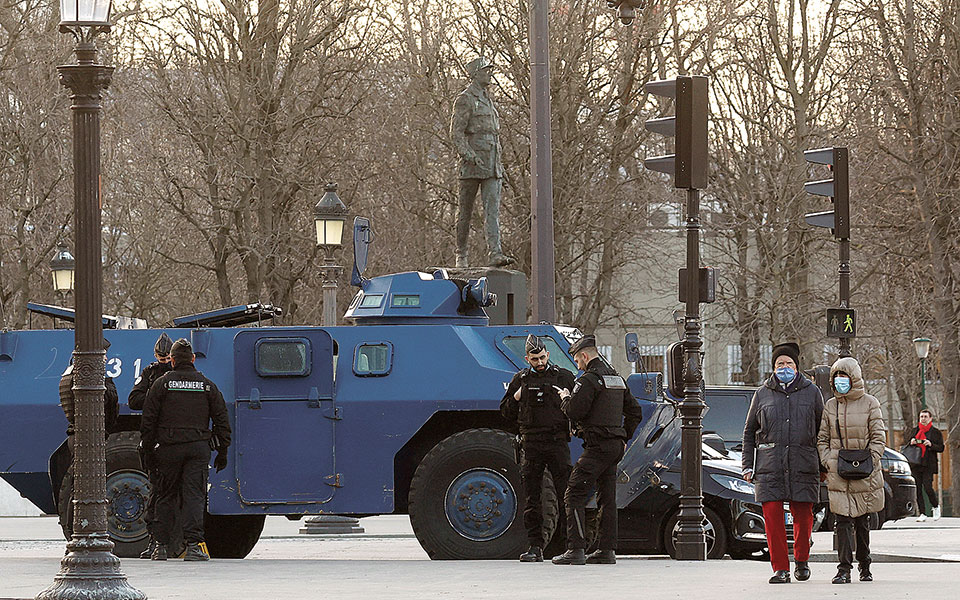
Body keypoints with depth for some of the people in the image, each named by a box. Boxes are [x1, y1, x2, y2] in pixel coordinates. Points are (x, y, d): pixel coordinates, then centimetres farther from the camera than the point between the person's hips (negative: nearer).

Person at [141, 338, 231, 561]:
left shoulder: (161, 384, 3)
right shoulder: (207, 386, 9)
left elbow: (148, 421, 1)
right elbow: (222, 421, 10)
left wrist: (148, 449, 8)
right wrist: (222, 452, 16)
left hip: (169, 448, 0)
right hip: (198, 447, 0)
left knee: (166, 496, 9)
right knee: (194, 495, -3)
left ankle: (161, 546, 11)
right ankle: (194, 544, -16)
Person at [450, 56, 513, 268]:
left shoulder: (488, 101, 22)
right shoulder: (465, 100, -4)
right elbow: (456, 132, -12)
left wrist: (500, 165, 24)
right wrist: (470, 155, -24)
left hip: (491, 166, 7)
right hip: (472, 164, -7)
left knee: (492, 209, -7)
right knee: (465, 210, 2)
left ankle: (495, 253, -19)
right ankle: (461, 256, 10)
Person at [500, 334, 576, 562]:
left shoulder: (564, 377, 9)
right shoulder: (521, 380, 12)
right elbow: (506, 413, 17)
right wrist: (515, 398, -2)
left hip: (557, 442, -2)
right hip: (531, 444, 2)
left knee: (565, 493, -8)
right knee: (532, 498, 2)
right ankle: (535, 547, 5)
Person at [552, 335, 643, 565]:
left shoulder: (589, 379, -11)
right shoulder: (617, 379, 18)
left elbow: (574, 412, -19)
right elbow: (635, 412, 23)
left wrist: (565, 398, 1)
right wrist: (624, 438, 24)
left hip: (597, 446, -9)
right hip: (615, 446, 9)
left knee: (574, 496, -8)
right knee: (607, 498, 12)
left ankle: (575, 550, -15)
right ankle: (607, 550, 10)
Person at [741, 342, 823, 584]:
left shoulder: (811, 392, 9)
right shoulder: (763, 394, 12)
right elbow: (749, 431, 16)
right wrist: (747, 466, 8)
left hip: (803, 464, -1)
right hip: (769, 464, 1)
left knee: (803, 516, 2)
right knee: (772, 517, -7)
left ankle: (801, 560, 25)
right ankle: (781, 569, -2)